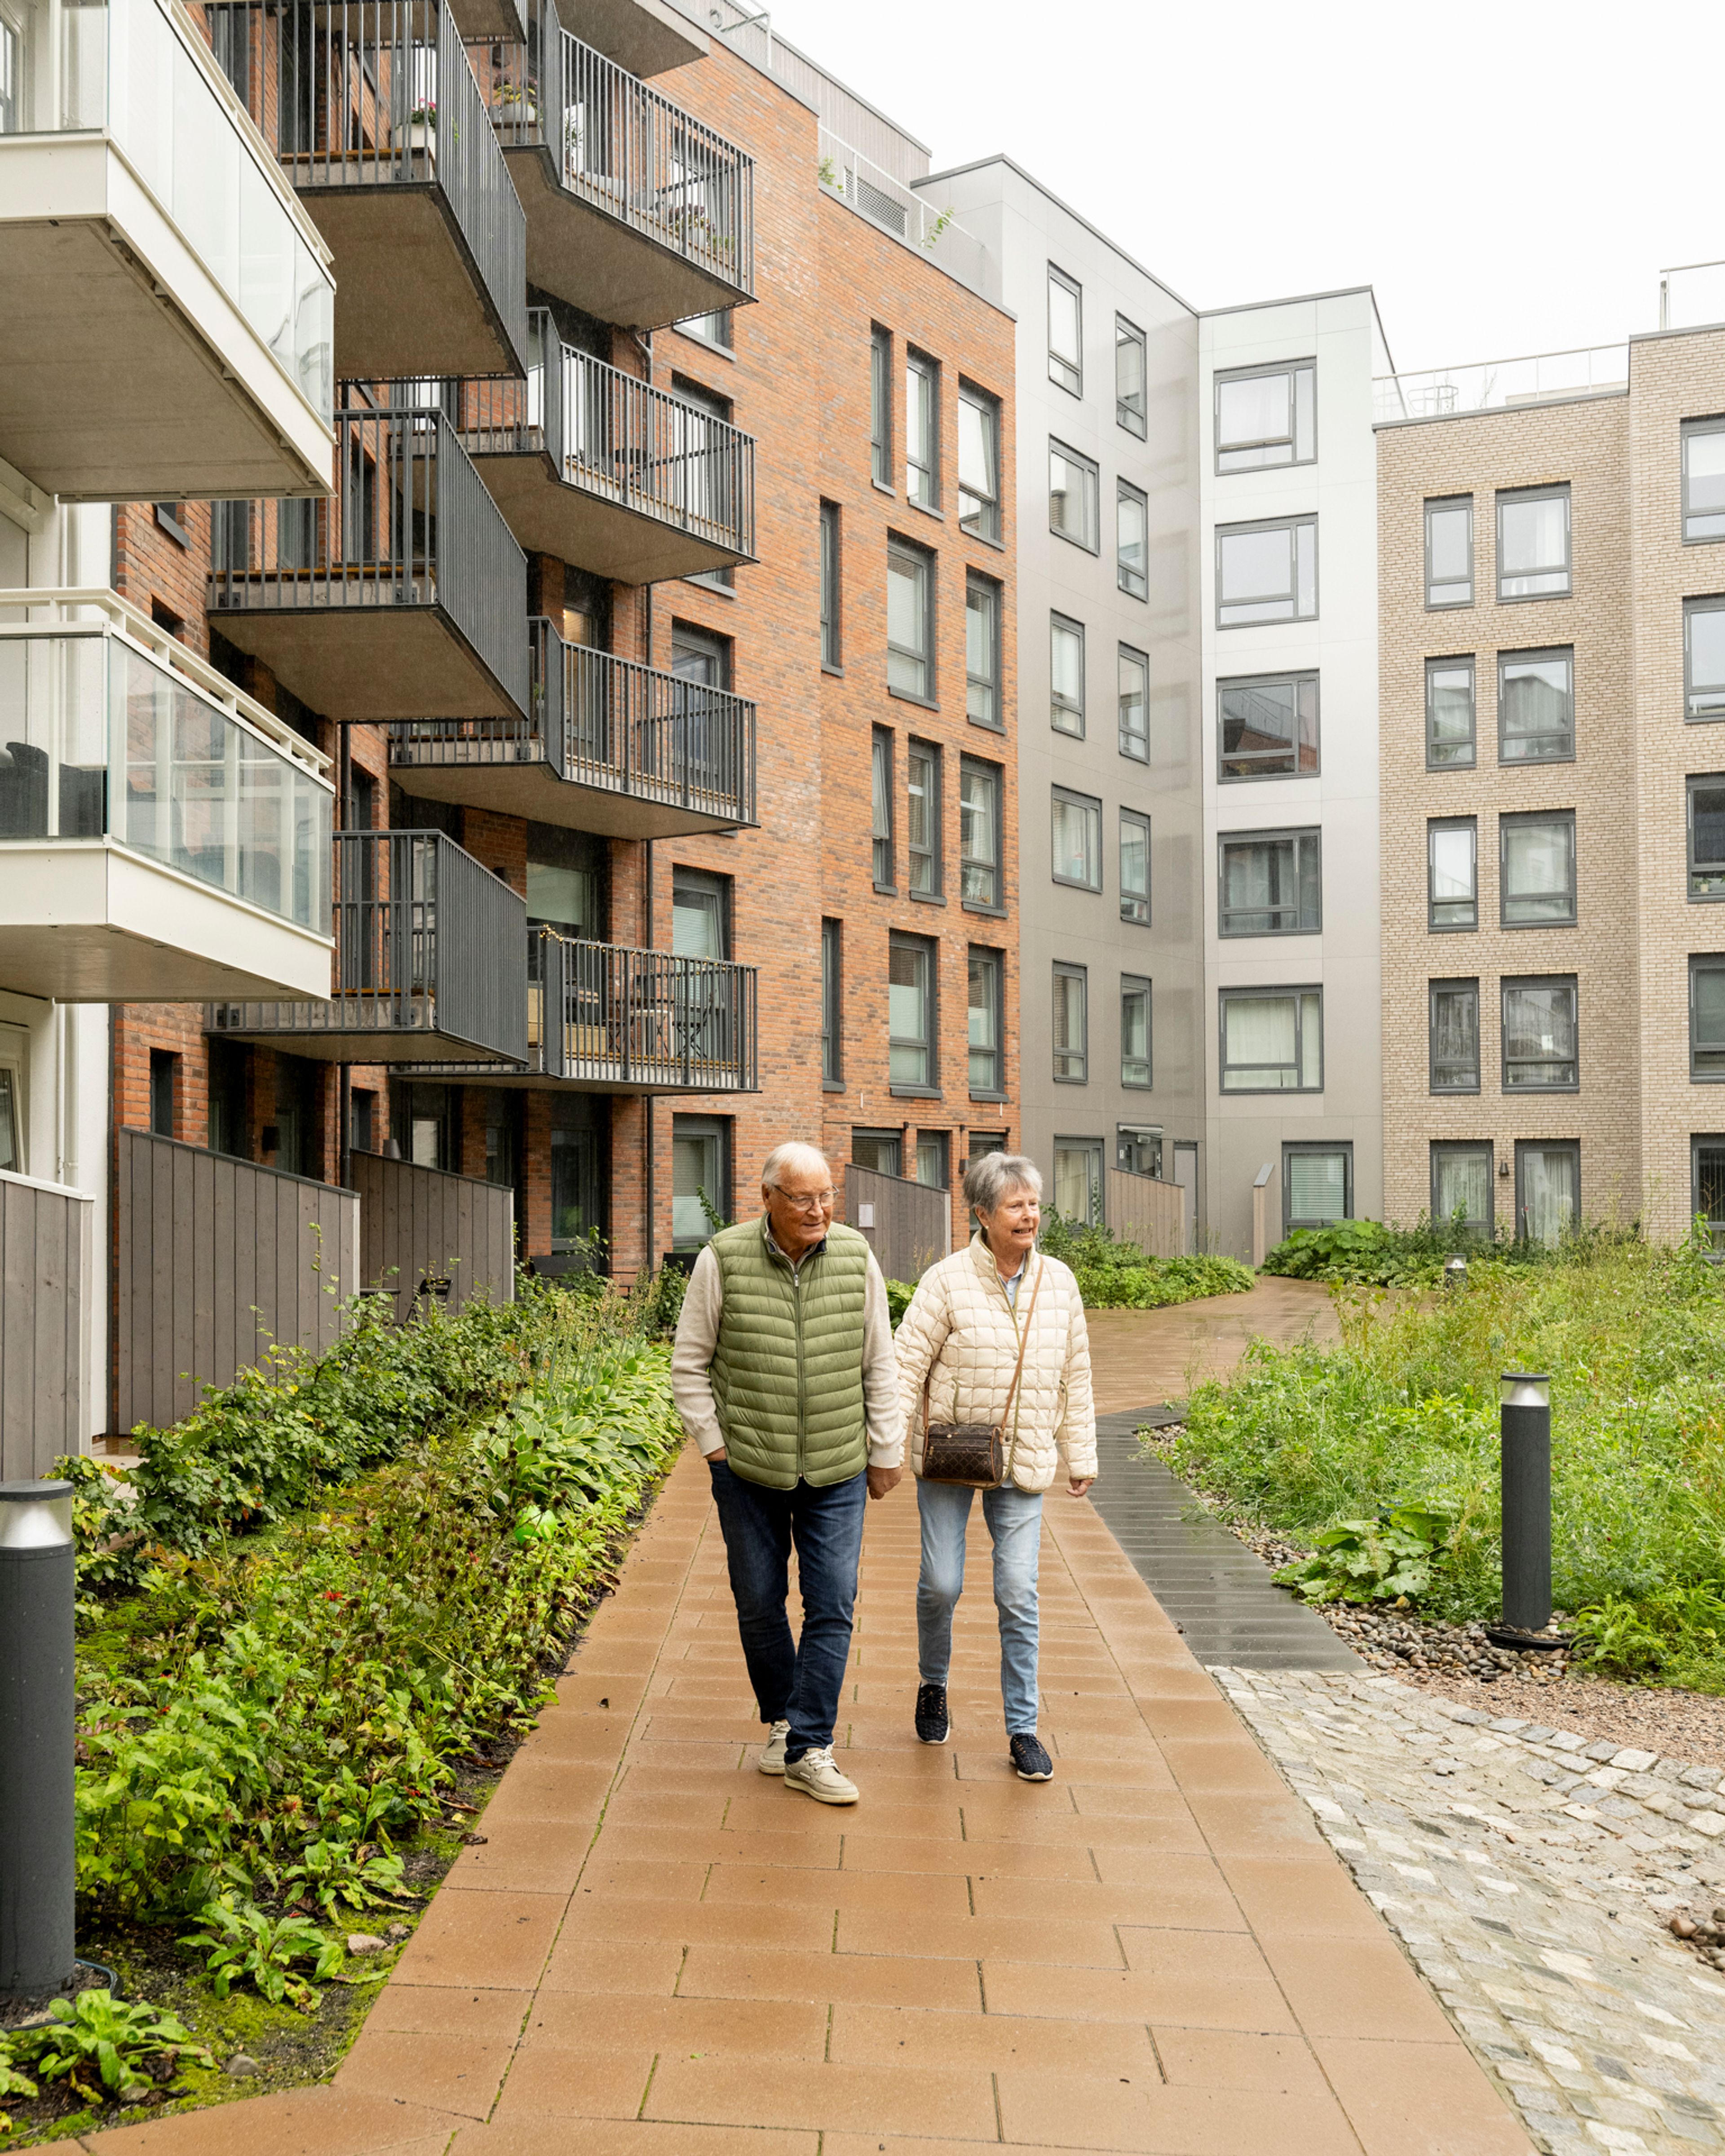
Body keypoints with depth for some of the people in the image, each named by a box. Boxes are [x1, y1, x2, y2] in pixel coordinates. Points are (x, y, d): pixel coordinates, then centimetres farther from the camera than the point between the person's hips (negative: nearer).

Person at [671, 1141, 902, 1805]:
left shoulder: (856, 1258, -3)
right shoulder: (723, 1260, -9)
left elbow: (878, 1366, 6)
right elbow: (689, 1363, 0)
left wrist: (886, 1451, 9)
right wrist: (713, 1444, -3)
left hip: (837, 1472, 1)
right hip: (748, 1468, -1)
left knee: (833, 1607, -2)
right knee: (759, 1602, 11)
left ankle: (808, 1749, 6)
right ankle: (781, 1719, 32)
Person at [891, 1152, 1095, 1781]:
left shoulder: (1059, 1282, 3)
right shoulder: (947, 1280, -9)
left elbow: (1074, 1376, 10)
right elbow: (907, 1366, -8)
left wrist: (1080, 1456, 12)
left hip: (1022, 1463, 2)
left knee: (1019, 1593, 0)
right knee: (941, 1583, 3)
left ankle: (1023, 1729, 11)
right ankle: (933, 1685, 33)